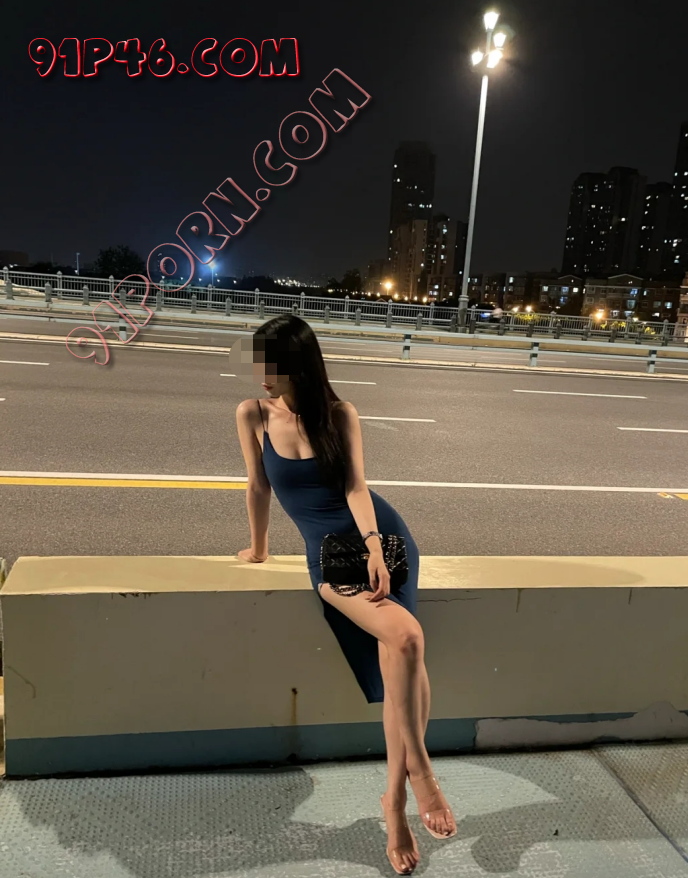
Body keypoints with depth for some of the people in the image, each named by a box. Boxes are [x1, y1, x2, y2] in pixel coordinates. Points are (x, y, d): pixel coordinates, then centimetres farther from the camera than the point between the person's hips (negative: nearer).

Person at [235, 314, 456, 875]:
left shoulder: (340, 414, -1)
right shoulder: (253, 415, -1)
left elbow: (356, 486, -8)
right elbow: (259, 487, 9)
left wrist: (374, 548, -23)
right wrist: (259, 549, 20)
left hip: (381, 535, 1)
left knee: (399, 655, -17)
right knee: (405, 637, -26)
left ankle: (395, 797, 3)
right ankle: (419, 769, -5)